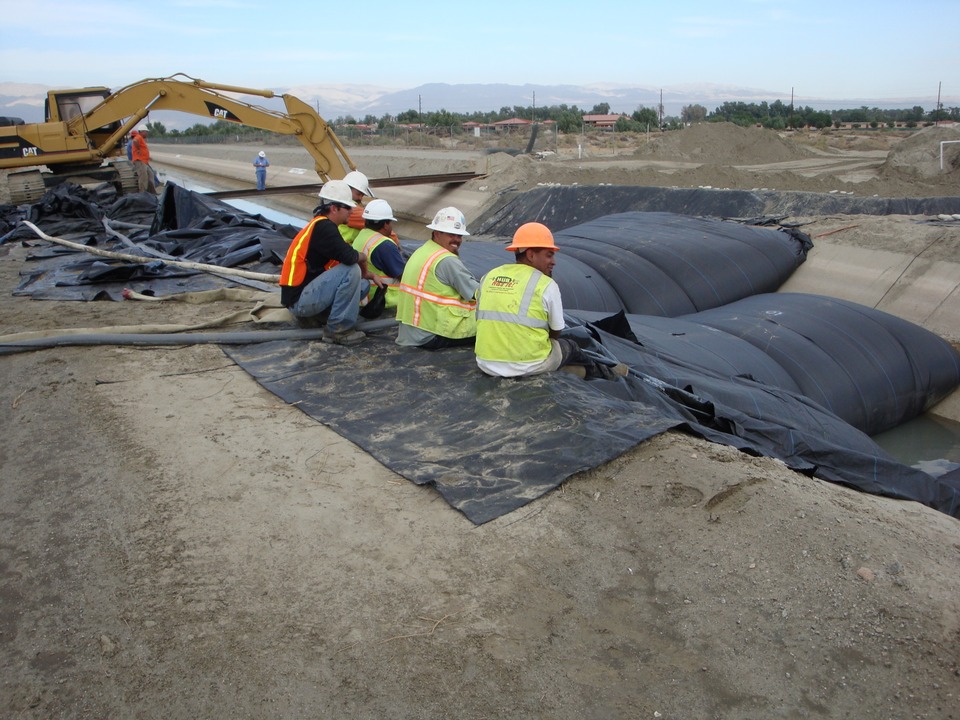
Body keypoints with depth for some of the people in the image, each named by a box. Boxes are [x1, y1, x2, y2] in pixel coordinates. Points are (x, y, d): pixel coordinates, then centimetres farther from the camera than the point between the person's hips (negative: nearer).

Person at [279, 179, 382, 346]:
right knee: (351, 271, -20)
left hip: (300, 295, 10)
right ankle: (338, 329, -13)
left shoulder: (322, 225, 13)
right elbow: (349, 257, -27)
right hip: (299, 300, -10)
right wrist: (362, 257, -5)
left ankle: (310, 316, 11)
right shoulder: (323, 226, -17)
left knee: (360, 285, 16)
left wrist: (366, 274, 9)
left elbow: (343, 257, 20)